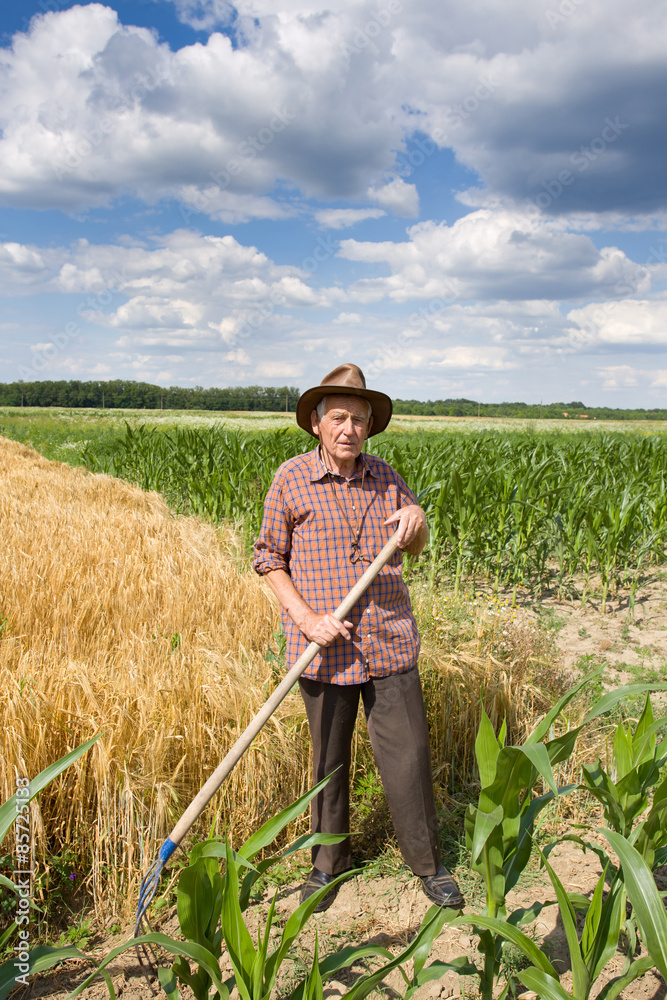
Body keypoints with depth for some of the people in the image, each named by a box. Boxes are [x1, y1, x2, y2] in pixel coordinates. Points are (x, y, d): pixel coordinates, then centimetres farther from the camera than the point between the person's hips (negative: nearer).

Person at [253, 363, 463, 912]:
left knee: (408, 757, 7)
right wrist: (307, 619, -12)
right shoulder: (291, 480, -4)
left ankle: (427, 861, 29)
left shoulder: (384, 477, 5)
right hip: (325, 650, -2)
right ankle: (329, 860, 35)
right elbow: (268, 557, 1)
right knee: (329, 760, 13)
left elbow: (416, 547, 17)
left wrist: (417, 518, -8)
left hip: (390, 645, 2)